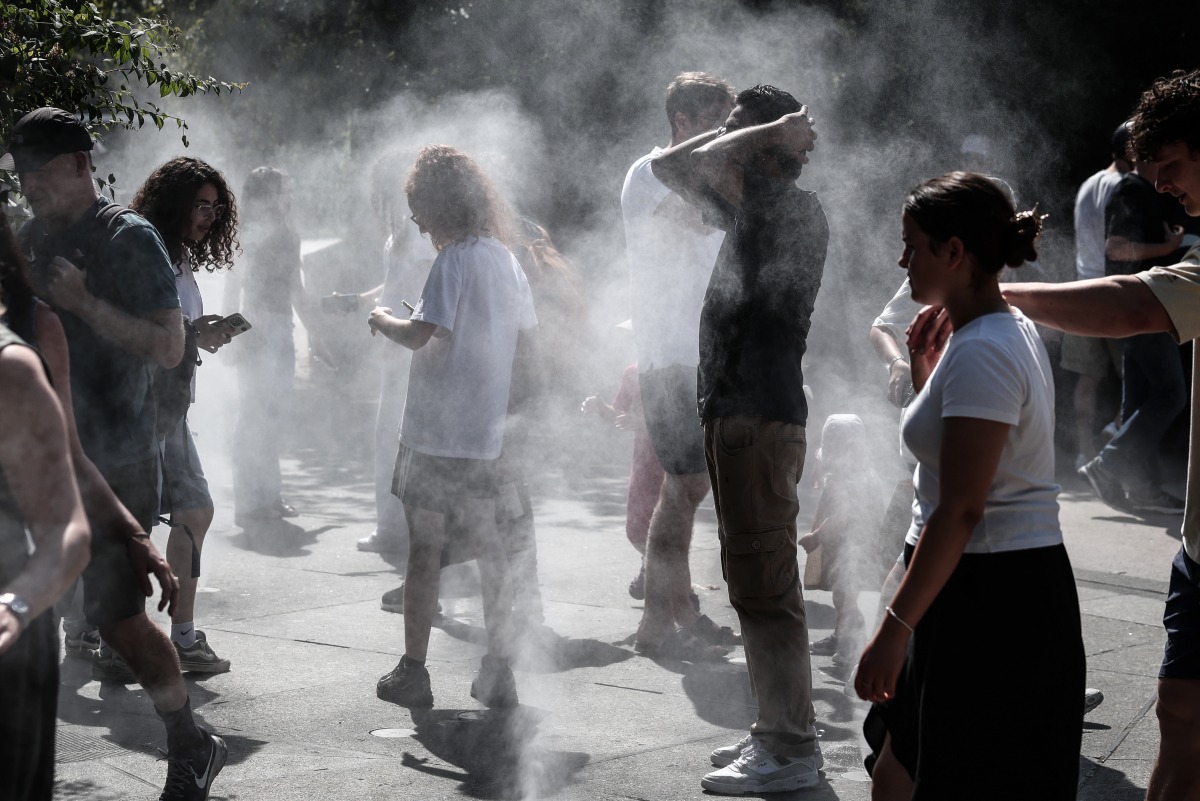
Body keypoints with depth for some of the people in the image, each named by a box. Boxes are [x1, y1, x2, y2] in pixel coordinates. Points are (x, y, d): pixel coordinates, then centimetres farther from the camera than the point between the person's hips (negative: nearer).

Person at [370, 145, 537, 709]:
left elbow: (420, 334, -22)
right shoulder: (506, 259, 10)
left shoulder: (454, 261, -15)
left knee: (425, 547, 1)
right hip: (487, 432, 7)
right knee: (487, 546, 13)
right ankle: (498, 672, 15)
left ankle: (412, 672, 6)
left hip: (437, 430, -7)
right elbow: (524, 340, 16)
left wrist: (382, 321, -3)